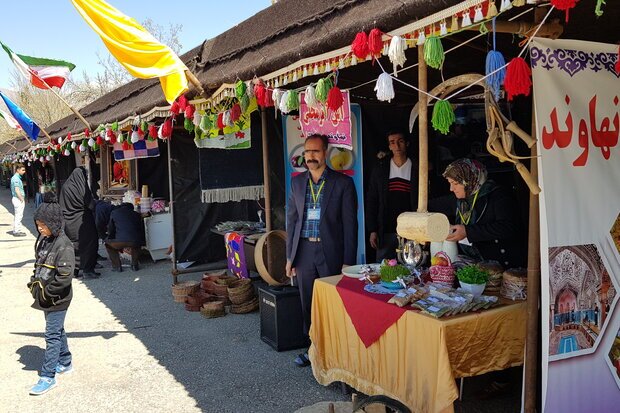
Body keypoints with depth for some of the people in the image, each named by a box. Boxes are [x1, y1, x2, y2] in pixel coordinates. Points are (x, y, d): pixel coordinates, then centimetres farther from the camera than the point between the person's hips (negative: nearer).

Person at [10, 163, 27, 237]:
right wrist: (22, 200, -17)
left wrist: (22, 199, 17)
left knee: (17, 215, 15)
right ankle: (17, 231, -3)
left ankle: (16, 230, 22)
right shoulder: (16, 178, -17)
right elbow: (17, 190, -22)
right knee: (19, 215, -6)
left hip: (16, 198, 11)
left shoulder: (15, 177, 15)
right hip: (18, 199, -11)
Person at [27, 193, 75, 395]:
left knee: (52, 335, -2)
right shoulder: (43, 240, 4)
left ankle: (48, 377, 5)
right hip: (46, 297, 8)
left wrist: (48, 292, -18)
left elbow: (65, 276, -26)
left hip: (58, 299, -8)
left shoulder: (63, 245, -22)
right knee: (57, 331, 21)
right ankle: (65, 363, 37)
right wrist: (35, 283, 6)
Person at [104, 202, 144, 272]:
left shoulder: (114, 212, 19)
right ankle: (135, 265, 26)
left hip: (120, 241, -2)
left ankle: (117, 266, 22)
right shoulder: (137, 214, 23)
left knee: (108, 244, 30)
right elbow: (141, 230, 27)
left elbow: (110, 229, 25)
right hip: (135, 242, 2)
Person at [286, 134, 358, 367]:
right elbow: (292, 220, 11)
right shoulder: (297, 182, 8)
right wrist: (290, 257, 8)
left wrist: (348, 261, -9)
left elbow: (349, 224, -5)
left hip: (331, 252, -4)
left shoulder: (343, 183, -4)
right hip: (304, 251, 4)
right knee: (307, 304, 12)